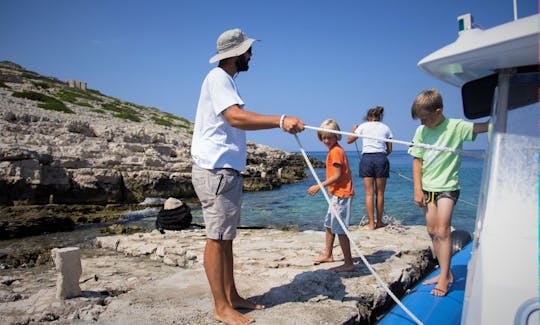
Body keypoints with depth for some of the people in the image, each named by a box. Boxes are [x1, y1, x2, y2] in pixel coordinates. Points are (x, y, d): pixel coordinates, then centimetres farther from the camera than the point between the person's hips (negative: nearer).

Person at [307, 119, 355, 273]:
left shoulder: (335, 151, -16)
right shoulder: (336, 150, 14)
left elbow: (337, 176, -21)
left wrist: (318, 186, -19)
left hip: (341, 194, -11)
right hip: (337, 193, 11)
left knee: (340, 229, -7)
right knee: (329, 224, 20)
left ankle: (349, 263, 0)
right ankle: (328, 255, 35)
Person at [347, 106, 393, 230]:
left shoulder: (363, 126, 8)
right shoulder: (385, 128, 12)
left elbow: (349, 140, 16)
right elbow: (389, 149, 12)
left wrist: (353, 130, 33)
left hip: (367, 158, -1)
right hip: (381, 159, 1)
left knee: (369, 193, 2)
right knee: (380, 193, 8)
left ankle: (371, 223, 1)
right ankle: (379, 221, 14)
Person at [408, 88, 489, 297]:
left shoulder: (456, 127, -10)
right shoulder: (421, 131, 1)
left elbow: (484, 126, -21)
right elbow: (417, 160, 3)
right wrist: (418, 189, -1)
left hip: (447, 187, -5)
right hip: (427, 187, 5)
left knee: (442, 231, -10)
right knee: (432, 231, 9)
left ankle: (444, 279, 0)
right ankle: (446, 273, 23)